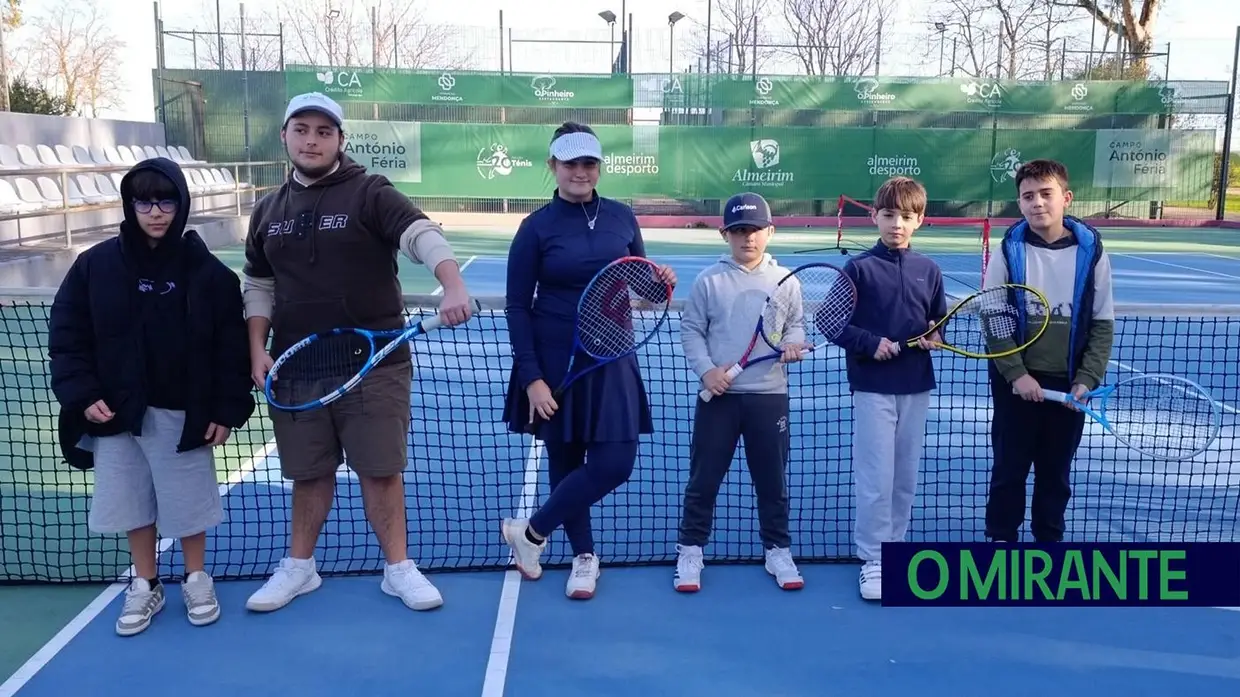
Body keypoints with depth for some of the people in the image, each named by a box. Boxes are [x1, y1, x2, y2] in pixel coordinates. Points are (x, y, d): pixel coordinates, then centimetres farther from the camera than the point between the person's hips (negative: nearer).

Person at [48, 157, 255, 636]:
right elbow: (66, 336, 1)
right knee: (132, 502, 12)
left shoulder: (208, 271, -7)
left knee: (188, 500, 10)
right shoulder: (95, 265, -3)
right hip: (116, 412, 2)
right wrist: (81, 394, -9)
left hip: (183, 413, -2)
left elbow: (231, 346, -4)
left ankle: (196, 579, 30)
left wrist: (227, 408, -7)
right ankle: (145, 586, 29)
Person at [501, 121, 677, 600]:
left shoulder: (622, 217, 4)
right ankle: (584, 555, 28)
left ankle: (531, 532, 14)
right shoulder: (537, 227, -6)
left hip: (612, 359, 3)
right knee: (565, 459, 6)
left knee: (614, 463, -5)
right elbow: (517, 307, -6)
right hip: (556, 362, -3)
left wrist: (660, 280, -9)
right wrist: (531, 377, -14)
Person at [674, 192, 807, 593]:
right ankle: (690, 550, 19)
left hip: (769, 396, 1)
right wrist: (706, 370, -12)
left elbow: (796, 324, 12)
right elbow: (691, 331, 0)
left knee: (772, 480, 12)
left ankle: (777, 550, 27)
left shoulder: (784, 280, 3)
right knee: (704, 478, 6)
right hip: (719, 395, -1)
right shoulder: (708, 280, -2)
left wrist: (792, 343, -10)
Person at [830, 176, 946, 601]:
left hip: (916, 387, 4)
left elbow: (940, 320, 13)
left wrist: (936, 336, -8)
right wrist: (870, 343, -18)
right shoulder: (859, 268, -6)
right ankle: (873, 558, 10)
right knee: (875, 478, -3)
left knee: (906, 477, 12)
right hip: (872, 387, -4)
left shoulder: (928, 270, 5)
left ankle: (894, 548, 27)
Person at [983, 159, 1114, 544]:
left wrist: (1086, 379, -9)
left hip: (1067, 383, 1)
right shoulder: (1010, 250, -6)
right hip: (1016, 382, -1)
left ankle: (1050, 541, 29)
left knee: (1056, 472, 14)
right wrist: (1016, 373, -14)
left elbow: (1102, 323, 1)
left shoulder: (1091, 251, -3)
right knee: (1009, 468, 9)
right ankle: (1001, 541, 24)